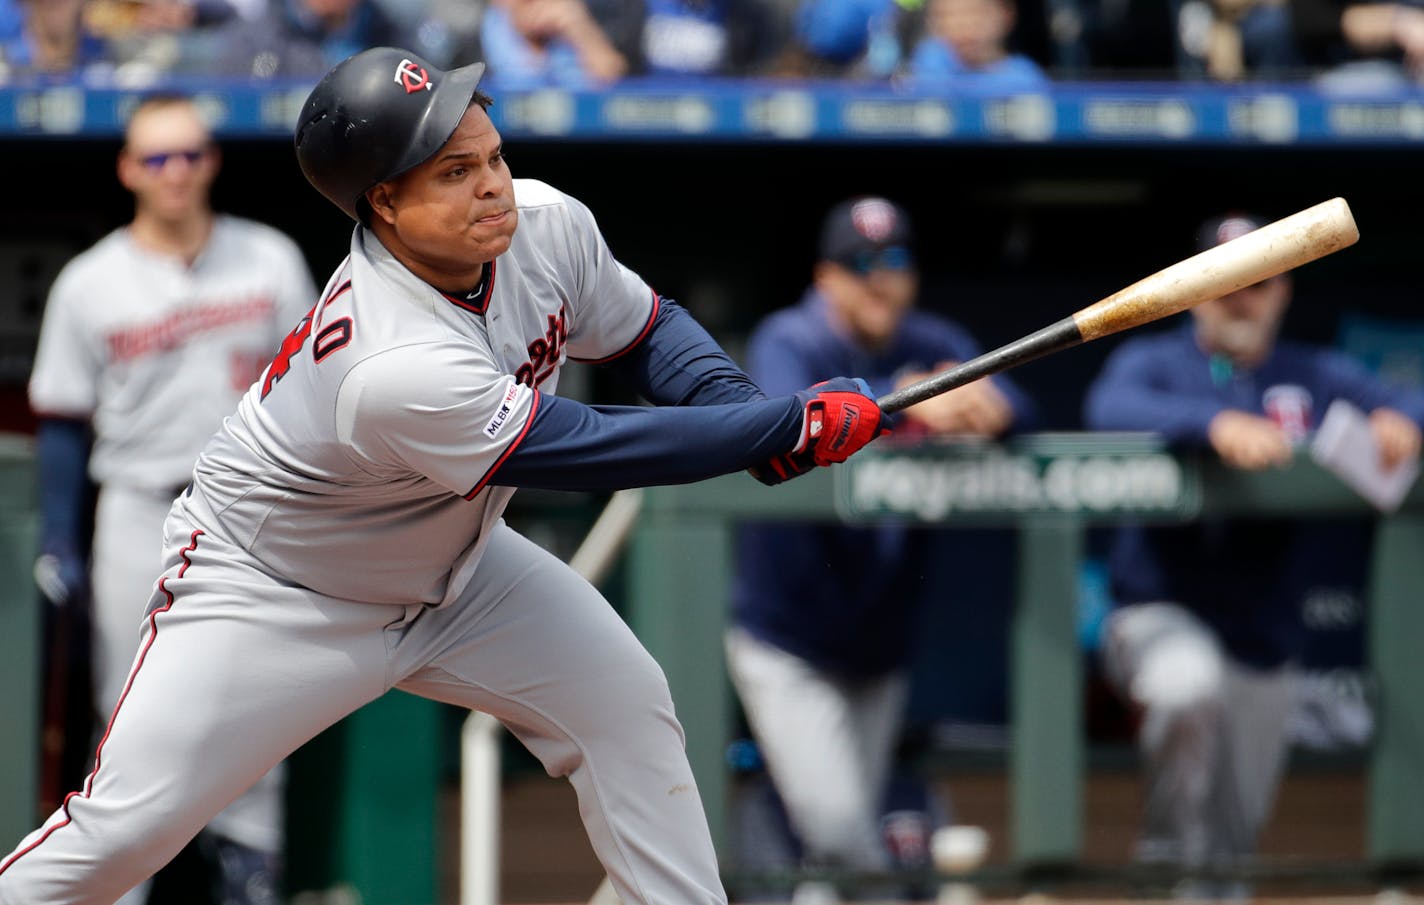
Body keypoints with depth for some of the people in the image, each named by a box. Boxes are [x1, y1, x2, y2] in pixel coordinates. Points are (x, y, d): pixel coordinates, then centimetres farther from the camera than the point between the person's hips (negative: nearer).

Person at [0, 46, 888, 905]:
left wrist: (746, 412, -17)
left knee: (626, 703, 3)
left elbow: (647, 331, 3)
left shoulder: (548, 225, -17)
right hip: (271, 594, -8)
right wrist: (799, 424, -28)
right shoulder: (395, 367, -40)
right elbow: (592, 448, -33)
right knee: (130, 824, -13)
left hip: (446, 561, 8)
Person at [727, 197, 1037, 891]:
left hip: (879, 647, 5)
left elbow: (1019, 412, -12)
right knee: (836, 826, -17)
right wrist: (908, 405, -50)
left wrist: (983, 406, -38)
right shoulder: (788, 341, -12)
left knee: (847, 838, 12)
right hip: (787, 646, -5)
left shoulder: (934, 345, 2)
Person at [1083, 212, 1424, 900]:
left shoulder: (1318, 377, 11)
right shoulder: (1152, 362, 1)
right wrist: (1215, 423, -39)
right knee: (1189, 688, -38)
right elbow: (1109, 409, -22)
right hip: (1160, 612, -4)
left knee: (1234, 839, 9)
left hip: (1264, 635, 4)